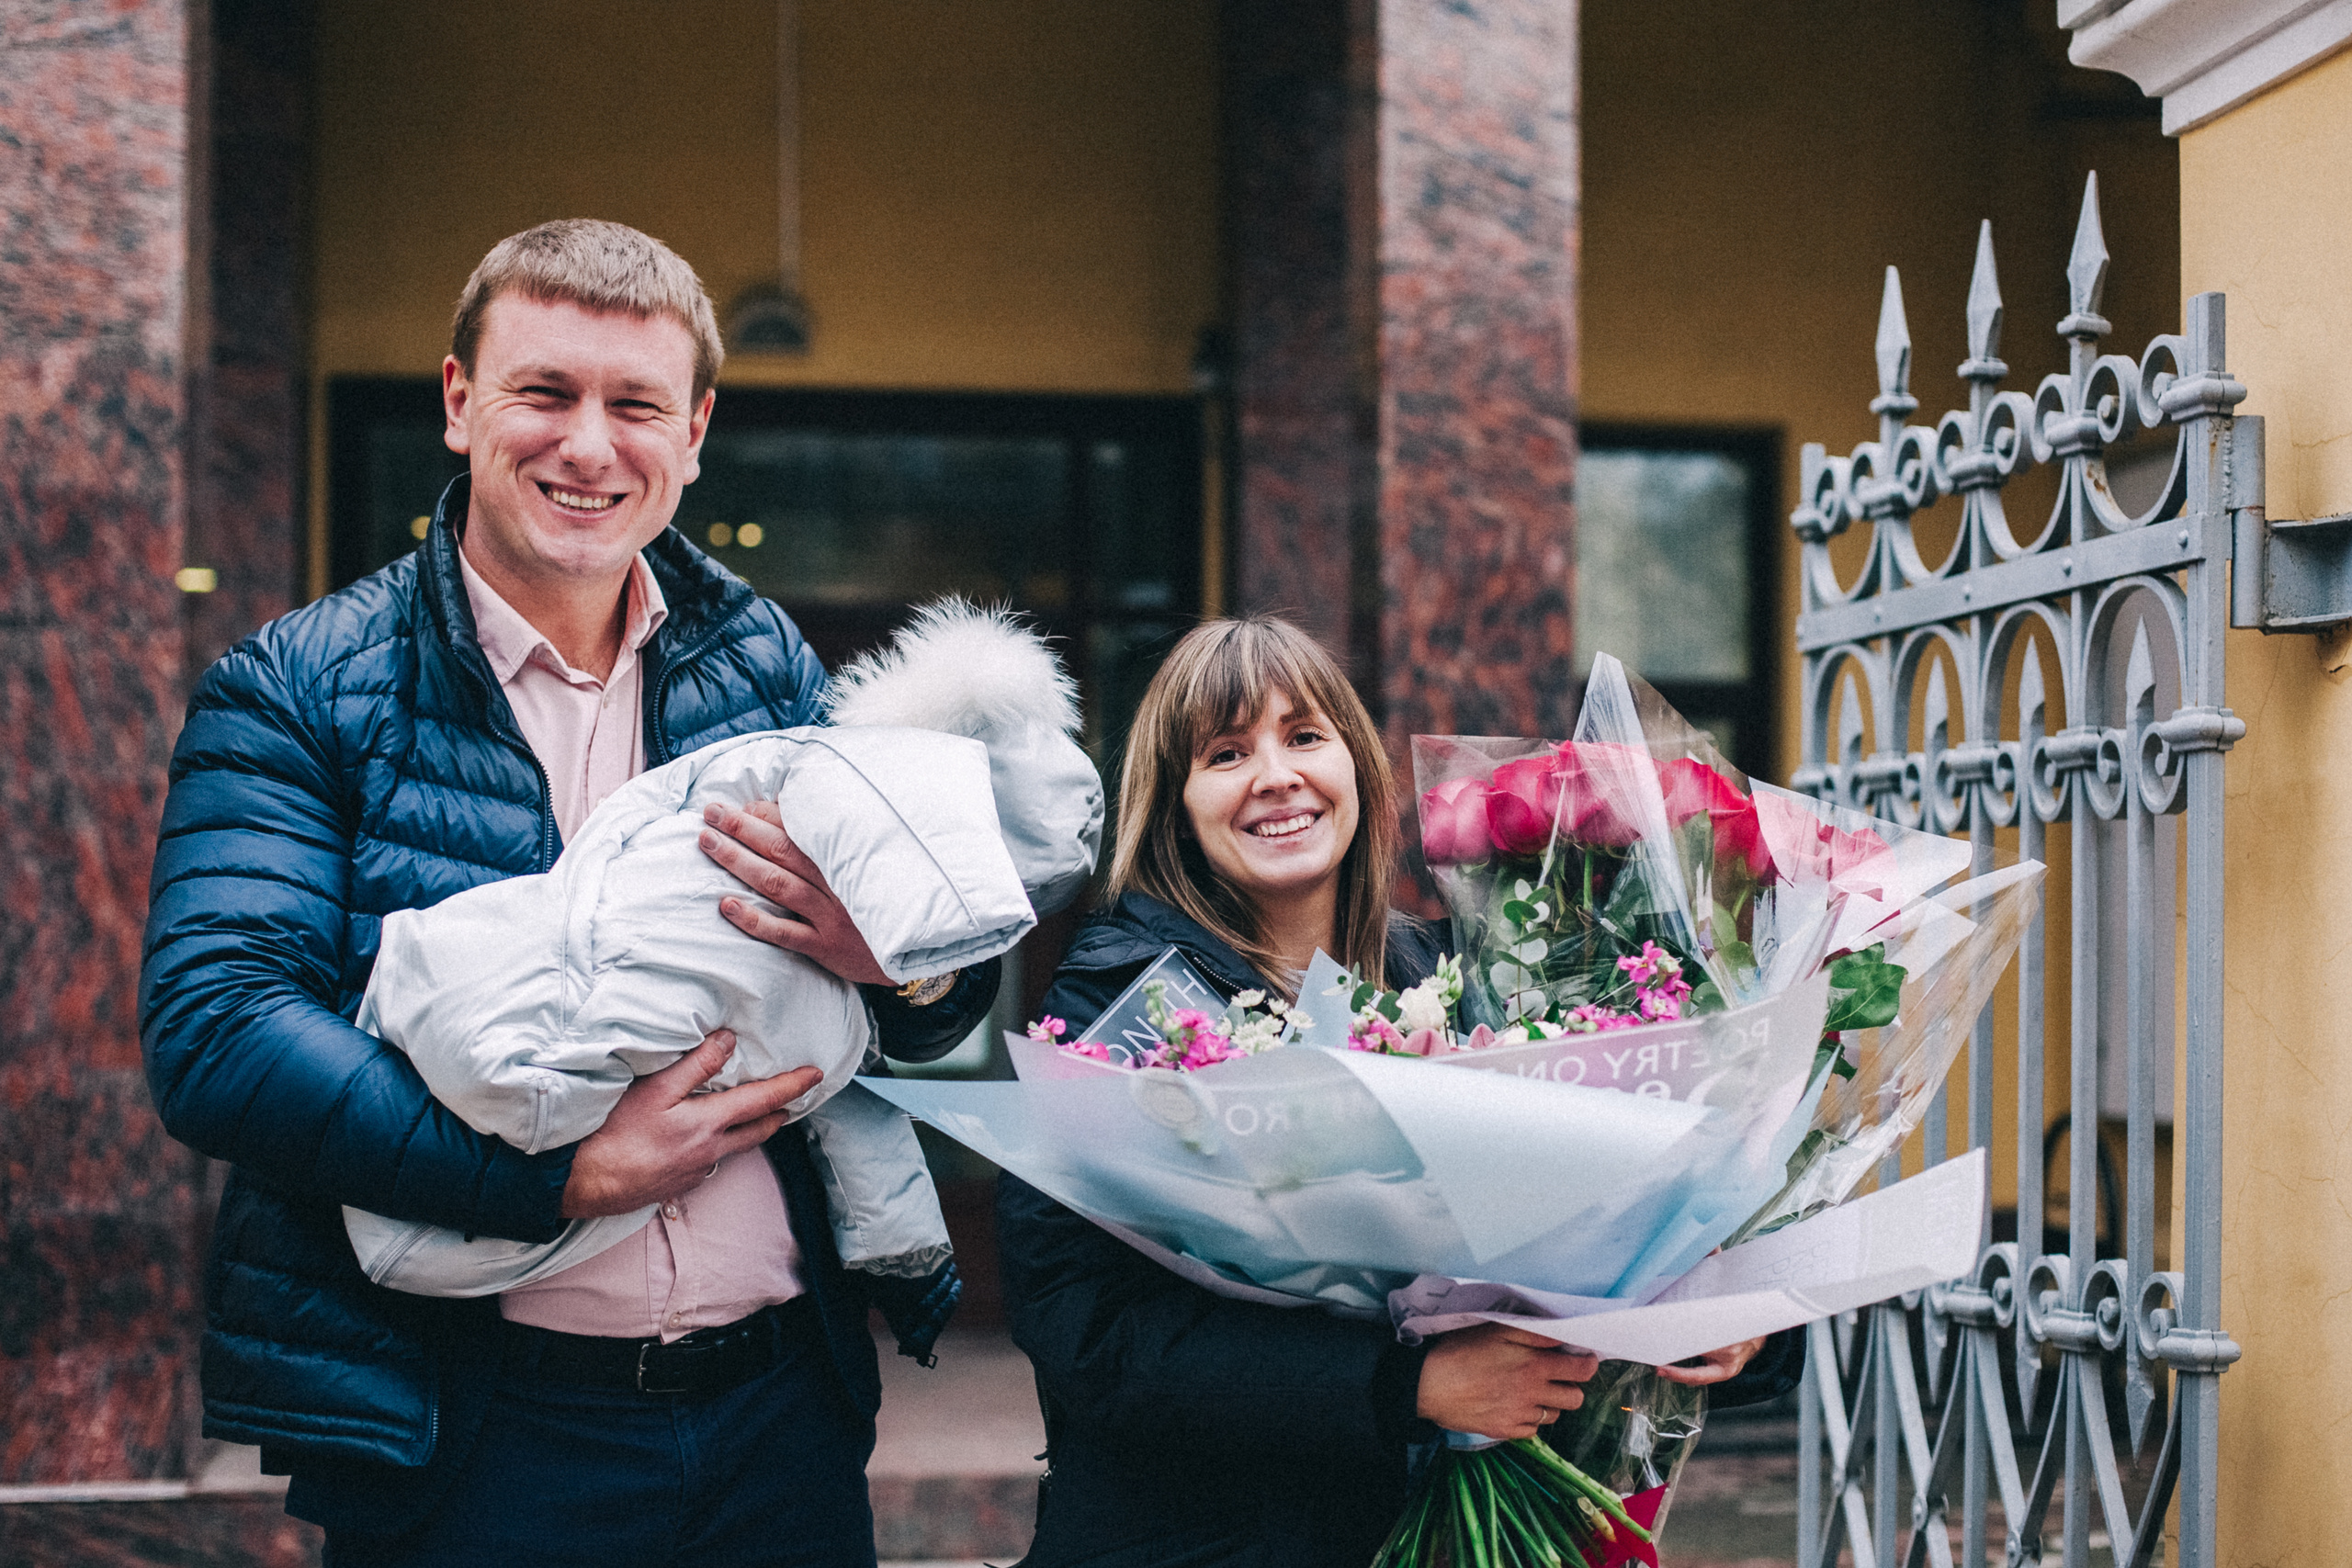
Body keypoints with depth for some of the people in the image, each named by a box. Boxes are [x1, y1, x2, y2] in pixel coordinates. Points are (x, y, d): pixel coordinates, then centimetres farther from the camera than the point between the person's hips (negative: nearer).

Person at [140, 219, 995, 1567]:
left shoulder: (766, 662, 6)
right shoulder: (297, 693, -4)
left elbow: (952, 1013, 9)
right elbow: (213, 1033, -17)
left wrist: (912, 959, -15)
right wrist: (564, 1179, -22)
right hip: (473, 1450, -3)